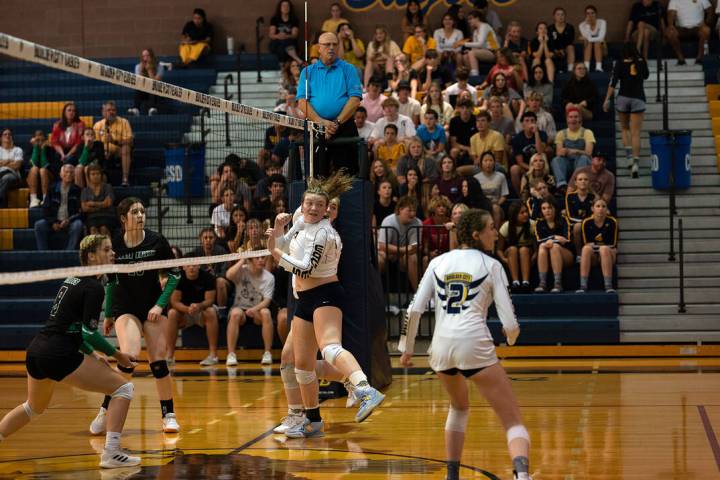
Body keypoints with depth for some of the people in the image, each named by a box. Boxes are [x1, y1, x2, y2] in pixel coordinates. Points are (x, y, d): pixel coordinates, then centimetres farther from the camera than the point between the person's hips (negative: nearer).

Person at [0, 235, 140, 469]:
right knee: (123, 388, -1)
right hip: (58, 356, -9)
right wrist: (117, 355, -3)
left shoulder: (74, 279, 17)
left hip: (35, 352, 9)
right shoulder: (93, 287, -10)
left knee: (33, 407, 33)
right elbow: (89, 333, -15)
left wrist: (93, 356, 18)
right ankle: (111, 453, -11)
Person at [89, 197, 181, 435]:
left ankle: (169, 415, 10)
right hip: (125, 307, -1)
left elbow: (174, 274, 0)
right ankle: (105, 410, -12)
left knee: (158, 361, -4)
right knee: (129, 356, -22)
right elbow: (110, 281, 8)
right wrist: (108, 315, 11)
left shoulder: (157, 241, -7)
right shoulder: (114, 245, -5)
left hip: (153, 306, 1)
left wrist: (160, 304, -9)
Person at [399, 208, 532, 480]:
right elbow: (509, 322, 2)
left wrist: (406, 348, 19)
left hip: (441, 346, 4)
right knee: (513, 422, -3)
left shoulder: (438, 262, 15)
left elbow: (414, 310, 8)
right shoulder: (491, 265, 6)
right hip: (474, 345, -4)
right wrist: (511, 337, 24)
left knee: (459, 407, 34)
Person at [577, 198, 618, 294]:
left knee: (604, 249, -34)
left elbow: (613, 244, -2)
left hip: (609, 254, -1)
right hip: (592, 256, 1)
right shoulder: (587, 223, -1)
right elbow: (586, 244, 3)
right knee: (586, 248, -32)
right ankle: (583, 285, -39)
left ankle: (608, 285, -40)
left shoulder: (612, 222, -2)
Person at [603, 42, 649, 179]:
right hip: (638, 98, 0)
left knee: (625, 128, 20)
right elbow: (646, 75, 24)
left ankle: (629, 156, 3)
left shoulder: (620, 63, -1)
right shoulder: (642, 62, 5)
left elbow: (613, 82, -8)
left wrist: (607, 99, -7)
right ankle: (635, 162, -16)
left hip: (623, 98, 0)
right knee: (636, 133, -3)